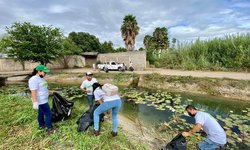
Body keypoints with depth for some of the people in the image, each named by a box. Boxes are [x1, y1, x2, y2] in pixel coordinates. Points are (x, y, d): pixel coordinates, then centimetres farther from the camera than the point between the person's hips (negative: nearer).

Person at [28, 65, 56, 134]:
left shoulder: (40, 78, 10)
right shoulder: (34, 79, -21)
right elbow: (33, 92, -25)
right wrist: (35, 102, -27)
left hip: (43, 100, 10)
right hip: (41, 101, -10)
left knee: (41, 113, 22)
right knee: (48, 114, -5)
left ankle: (41, 125, 38)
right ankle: (50, 129, 5)